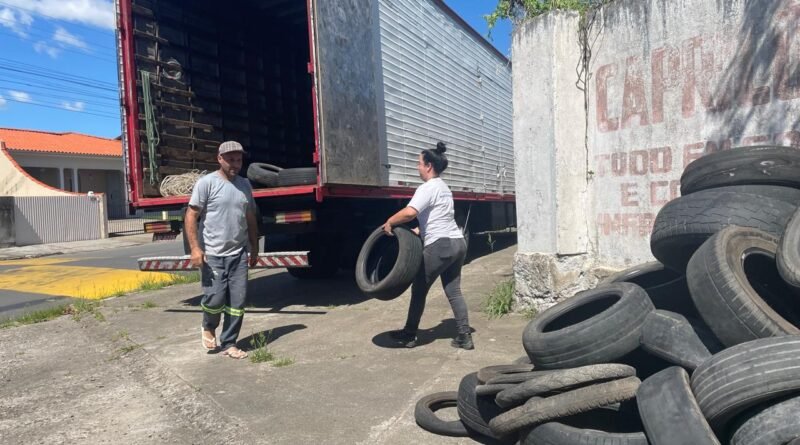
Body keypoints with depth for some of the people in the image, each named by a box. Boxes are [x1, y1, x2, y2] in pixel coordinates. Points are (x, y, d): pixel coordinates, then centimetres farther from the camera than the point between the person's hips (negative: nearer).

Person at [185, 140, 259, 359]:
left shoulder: (244, 184, 12)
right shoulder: (207, 183, -5)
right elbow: (191, 216, -8)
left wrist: (254, 249, 16)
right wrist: (195, 248, -15)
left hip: (239, 253, 5)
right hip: (212, 254, -5)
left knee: (238, 302, 3)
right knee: (215, 299, -5)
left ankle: (228, 344, 17)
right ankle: (208, 328, 27)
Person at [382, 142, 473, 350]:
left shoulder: (427, 188, -12)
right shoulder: (443, 187, 19)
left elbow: (409, 213, -27)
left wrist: (389, 222, -13)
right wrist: (418, 231, 18)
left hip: (440, 246, -9)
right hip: (457, 243, 9)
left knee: (419, 290, 6)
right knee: (453, 292, 12)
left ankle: (409, 335, 18)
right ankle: (465, 337, 10)